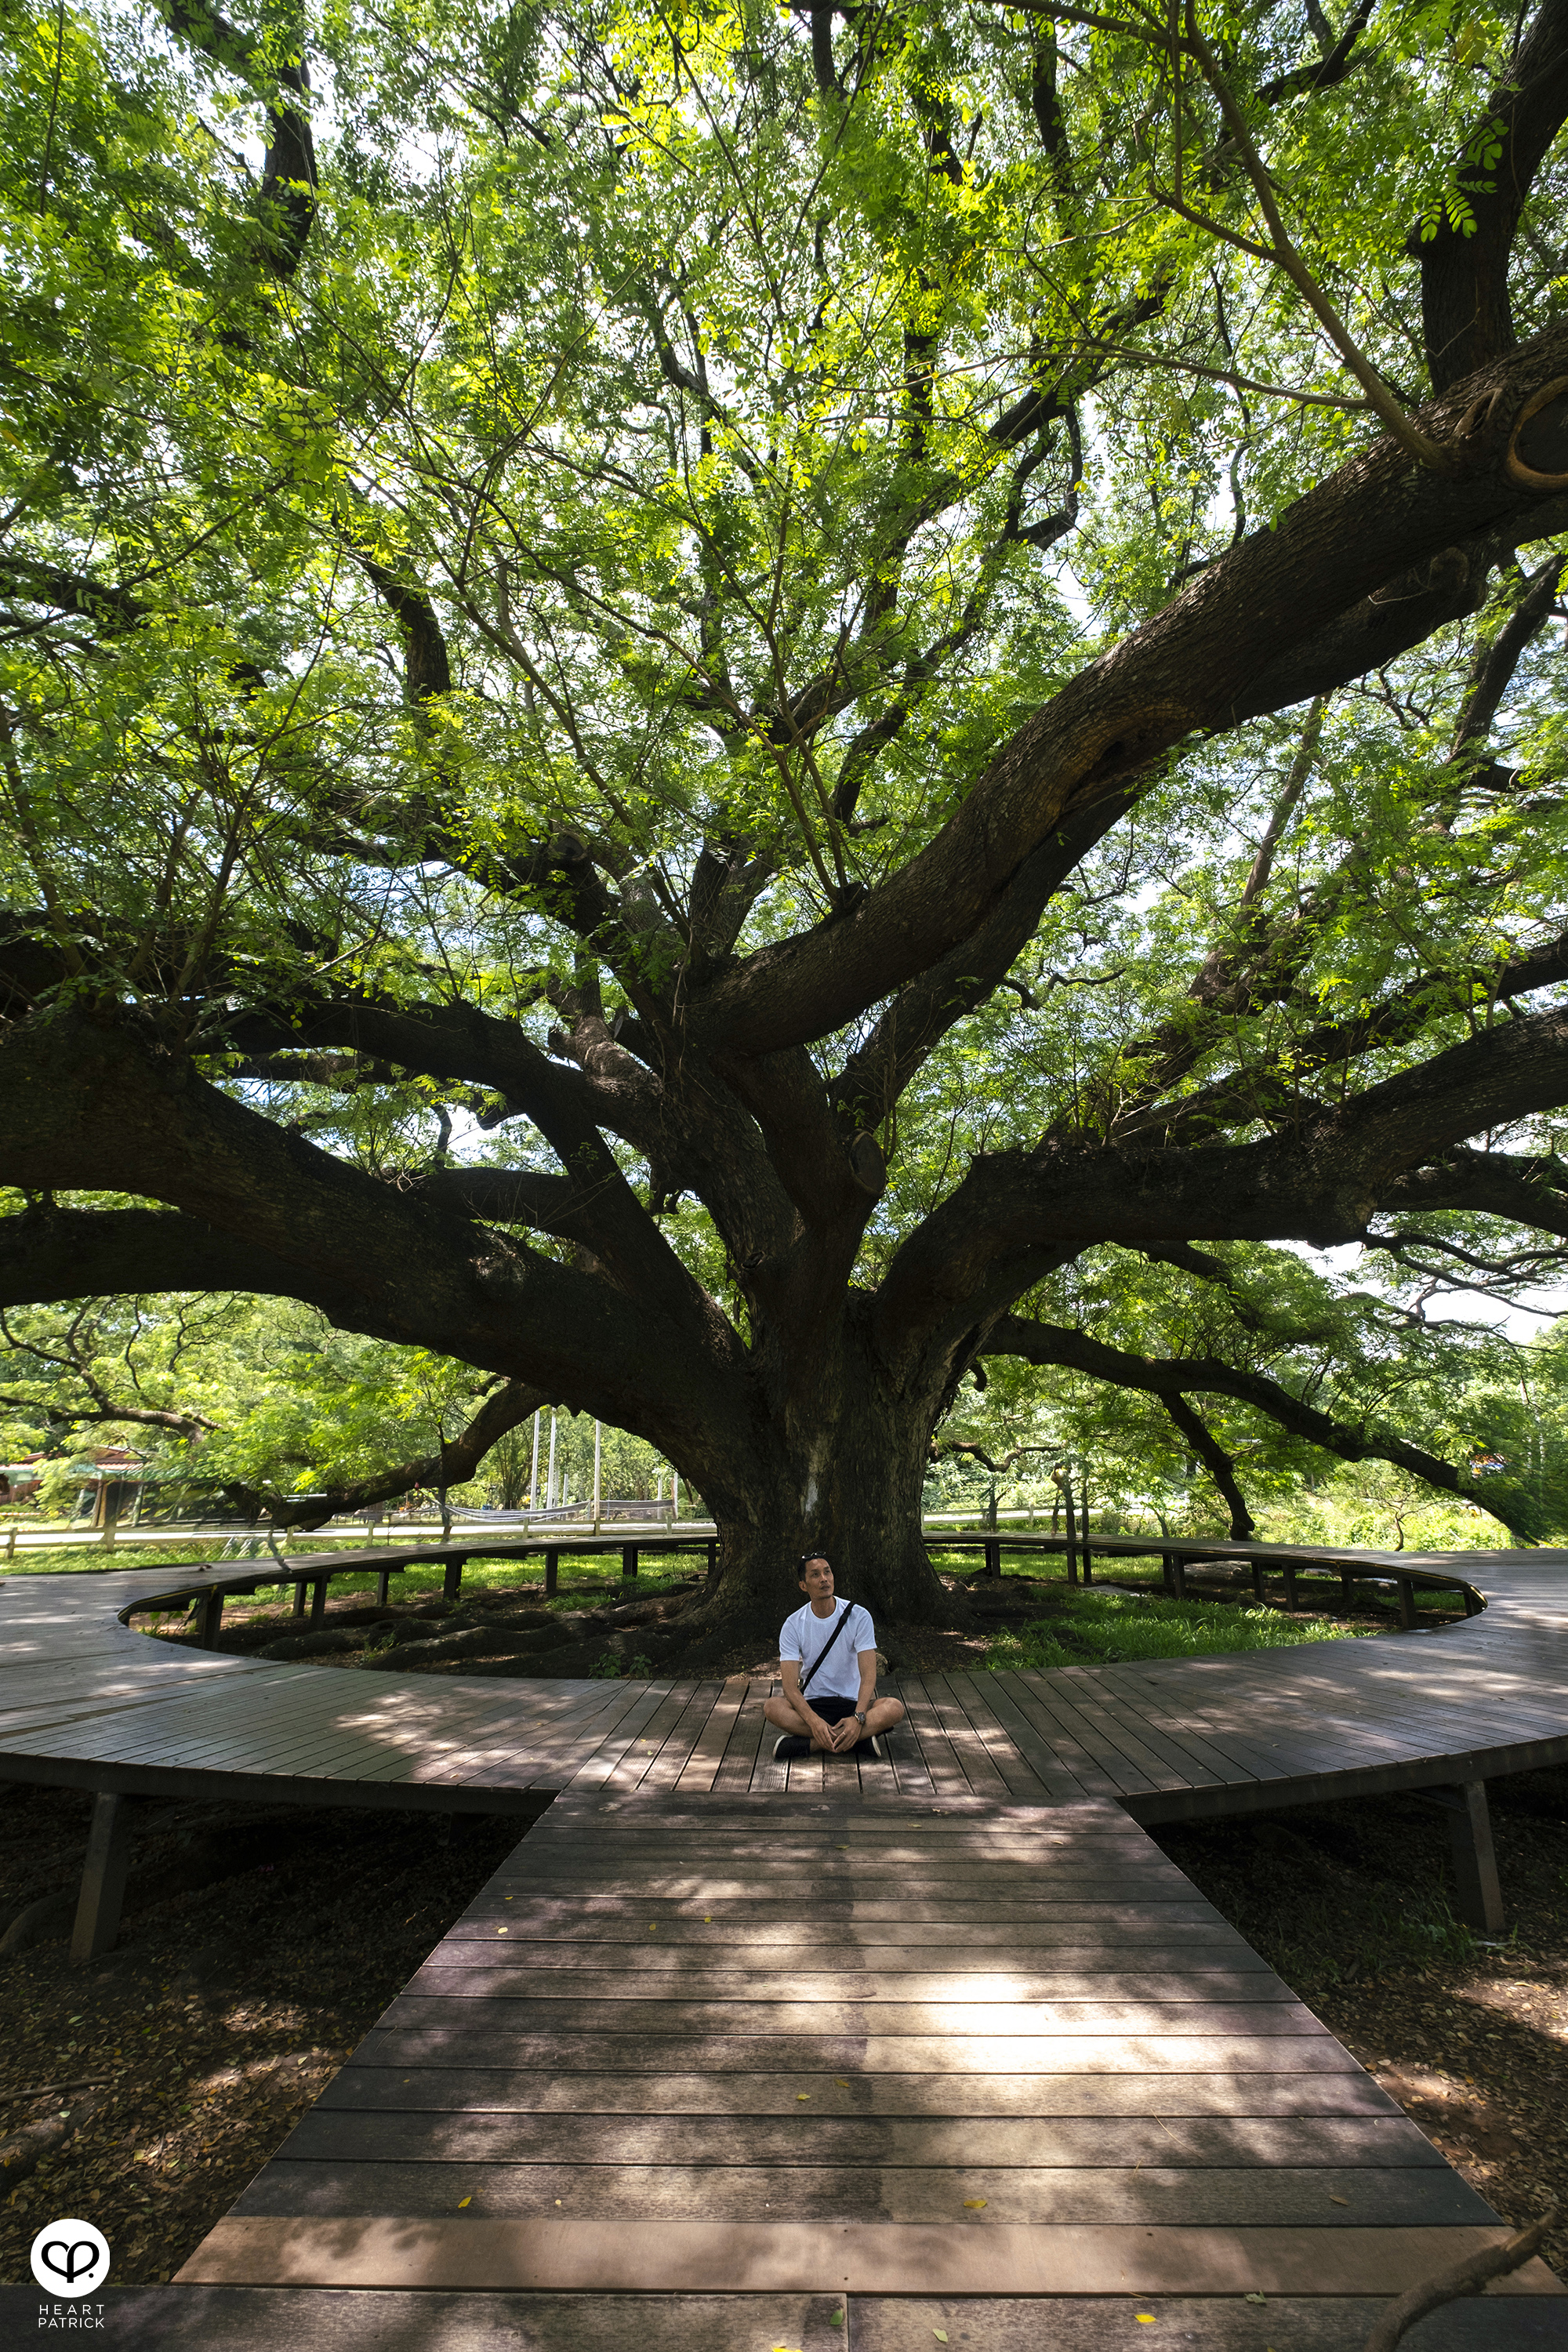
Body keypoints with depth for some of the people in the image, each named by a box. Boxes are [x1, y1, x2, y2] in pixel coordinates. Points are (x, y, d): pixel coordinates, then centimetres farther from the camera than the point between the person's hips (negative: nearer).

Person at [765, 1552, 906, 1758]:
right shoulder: (793, 1625, -5)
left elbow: (868, 1675, -12)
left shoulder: (859, 1616, -6)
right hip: (813, 1705, 0)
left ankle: (805, 1743, -28)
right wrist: (813, 1721, -32)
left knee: (895, 1708, -30)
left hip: (852, 1703, 0)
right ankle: (862, 1738, -27)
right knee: (772, 1707, -30)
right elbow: (790, 1686, -13)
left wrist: (858, 1718, -30)